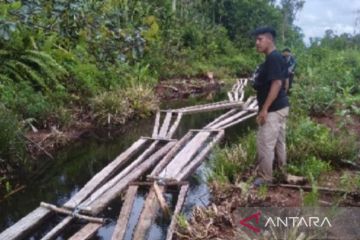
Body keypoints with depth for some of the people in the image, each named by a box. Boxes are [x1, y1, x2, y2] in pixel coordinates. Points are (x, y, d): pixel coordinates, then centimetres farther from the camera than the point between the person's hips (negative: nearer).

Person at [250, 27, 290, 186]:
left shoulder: (273, 58, -18)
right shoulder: (275, 58, 13)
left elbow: (277, 84, -25)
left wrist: (264, 109, -25)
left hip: (273, 109, -10)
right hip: (280, 107, 10)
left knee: (265, 143, -3)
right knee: (279, 142, 19)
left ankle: (265, 177, 8)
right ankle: (281, 173, 32)